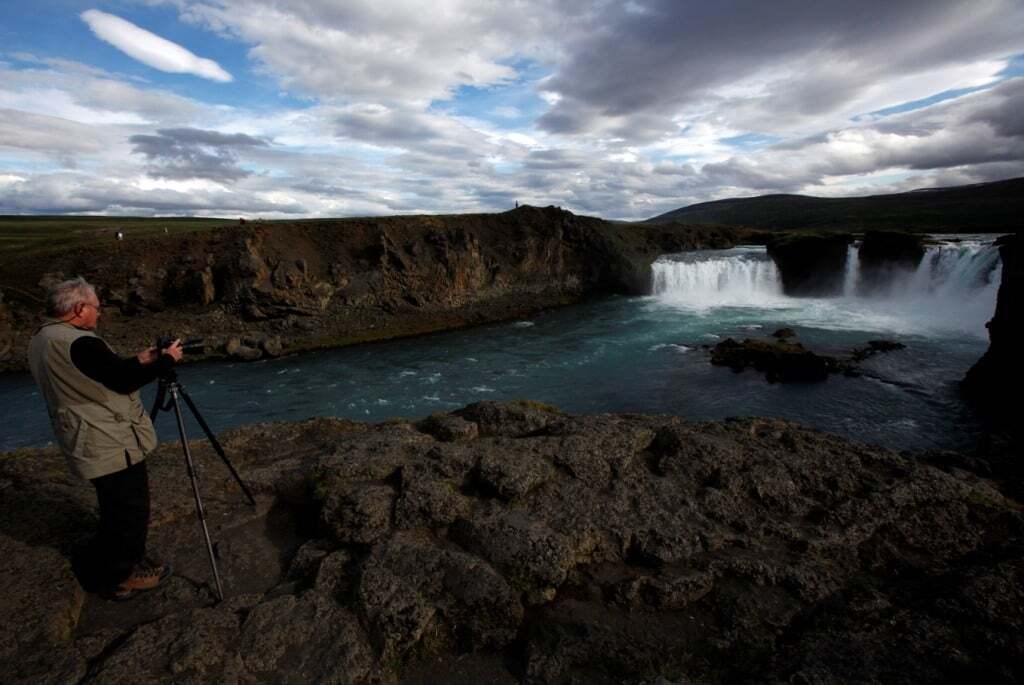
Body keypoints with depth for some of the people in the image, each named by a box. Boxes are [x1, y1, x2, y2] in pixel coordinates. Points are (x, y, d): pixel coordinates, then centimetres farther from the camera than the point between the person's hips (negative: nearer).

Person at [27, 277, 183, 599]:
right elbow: (124, 382, -21)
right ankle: (115, 577, 21)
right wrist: (167, 359, -9)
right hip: (113, 446, -10)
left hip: (94, 445, 10)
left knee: (117, 511, 23)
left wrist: (138, 361, 12)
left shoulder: (41, 340, 9)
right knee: (130, 513, 6)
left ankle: (129, 567, 37)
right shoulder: (79, 343, -24)